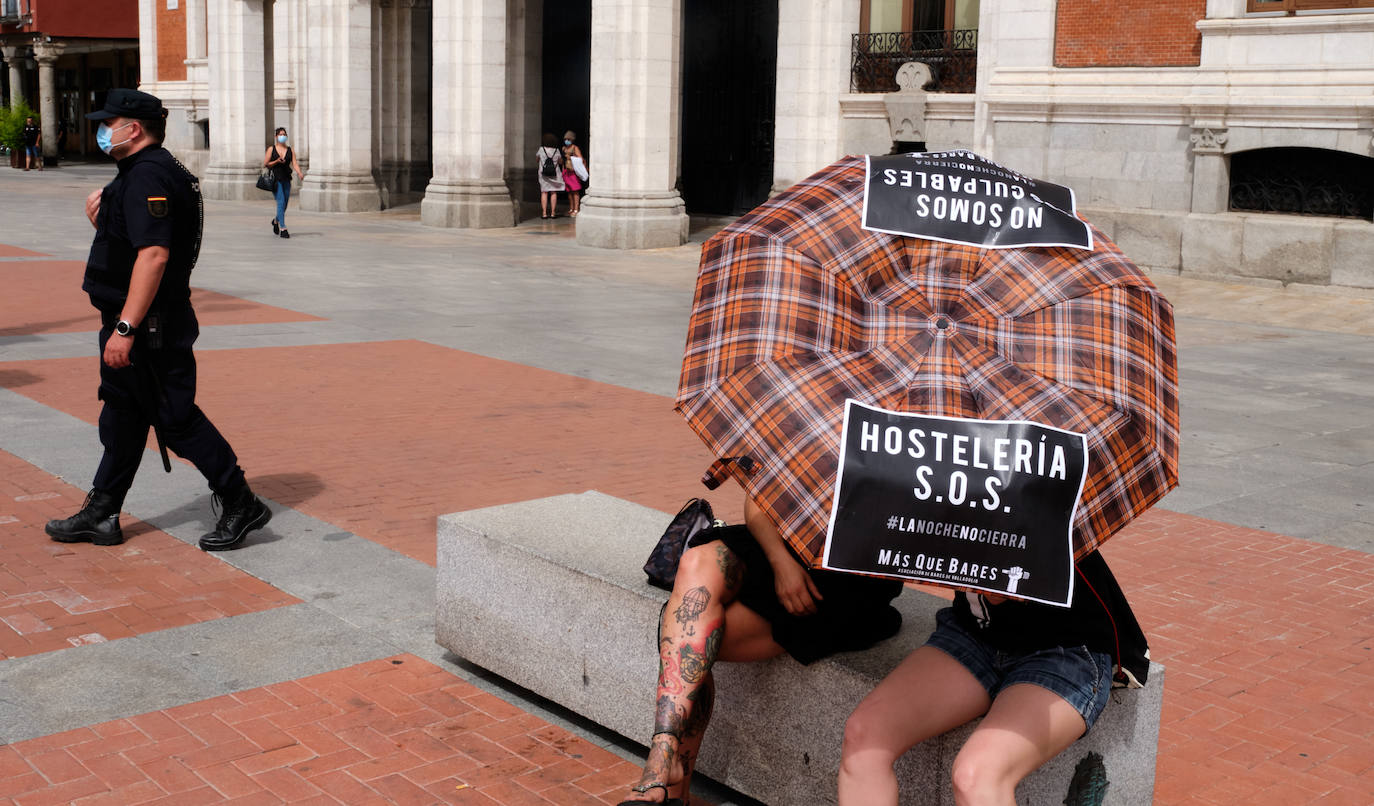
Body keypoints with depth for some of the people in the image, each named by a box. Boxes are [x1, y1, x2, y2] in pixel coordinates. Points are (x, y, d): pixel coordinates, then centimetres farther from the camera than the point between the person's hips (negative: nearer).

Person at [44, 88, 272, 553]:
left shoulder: (149, 176, -18)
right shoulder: (140, 173, 17)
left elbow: (154, 254, -28)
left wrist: (125, 327, -29)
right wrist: (102, 217, 5)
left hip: (150, 328, -11)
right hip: (139, 326, 11)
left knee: (176, 419, -5)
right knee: (121, 418, 15)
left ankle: (241, 505, 2)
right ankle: (100, 515, 25)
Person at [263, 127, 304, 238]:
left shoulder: (290, 150, 9)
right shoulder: (271, 149, 2)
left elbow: (294, 164, -1)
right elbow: (265, 164, 2)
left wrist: (299, 173, -20)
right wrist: (276, 162, -14)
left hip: (286, 180, 4)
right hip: (275, 179, -4)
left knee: (284, 204, 10)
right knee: (281, 202, -15)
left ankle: (276, 221, 40)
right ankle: (283, 229, -15)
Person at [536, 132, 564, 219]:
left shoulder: (541, 149, -8)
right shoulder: (556, 151, -7)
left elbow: (536, 159, 8)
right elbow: (561, 162, 6)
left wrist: (536, 166, 28)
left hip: (543, 174, 0)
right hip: (555, 174, 0)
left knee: (544, 193, 4)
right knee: (553, 193, 7)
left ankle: (544, 213, -1)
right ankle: (553, 213, 6)